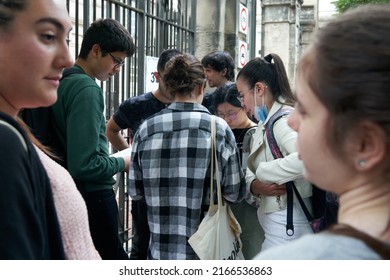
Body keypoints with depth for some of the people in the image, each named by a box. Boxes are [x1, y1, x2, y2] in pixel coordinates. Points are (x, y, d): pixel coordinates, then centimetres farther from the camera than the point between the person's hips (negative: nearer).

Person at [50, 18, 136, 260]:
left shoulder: (61, 83, 8)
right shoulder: (87, 89, -19)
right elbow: (85, 165, -26)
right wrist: (122, 163, -10)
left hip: (70, 194, 10)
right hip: (93, 196, -10)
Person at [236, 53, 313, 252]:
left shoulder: (284, 121, -19)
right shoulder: (266, 122, 13)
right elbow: (251, 166, 12)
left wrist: (262, 173, -23)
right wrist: (254, 185, -11)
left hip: (286, 226, -9)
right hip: (273, 223, 10)